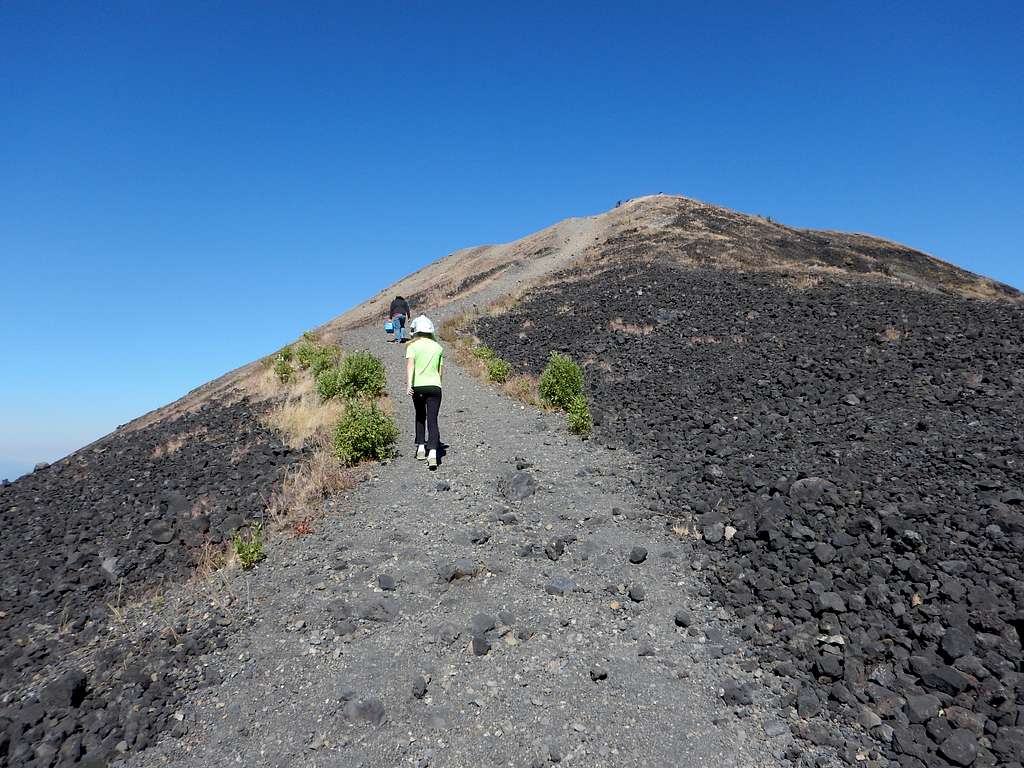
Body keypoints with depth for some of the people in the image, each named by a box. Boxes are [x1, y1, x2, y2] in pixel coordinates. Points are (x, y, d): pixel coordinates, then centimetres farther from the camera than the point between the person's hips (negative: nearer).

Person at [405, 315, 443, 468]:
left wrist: (408, 384, -23)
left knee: (420, 417, 21)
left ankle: (421, 448, 22)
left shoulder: (413, 346, 2)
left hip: (418, 387, -1)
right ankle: (432, 453, -17)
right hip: (435, 386, 1)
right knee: (432, 420, -2)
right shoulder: (438, 347, 12)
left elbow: (410, 364, -14)